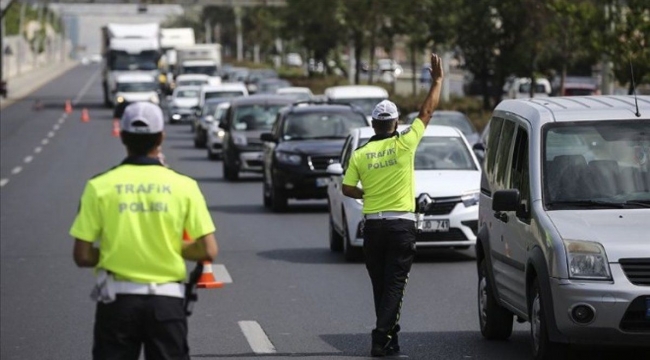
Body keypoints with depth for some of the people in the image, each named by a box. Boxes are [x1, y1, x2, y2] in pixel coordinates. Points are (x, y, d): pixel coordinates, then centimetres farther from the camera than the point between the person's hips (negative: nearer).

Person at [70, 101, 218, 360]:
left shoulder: (100, 186, -5)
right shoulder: (183, 186, -4)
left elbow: (82, 256, -5)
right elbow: (208, 251, -6)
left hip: (117, 299, 0)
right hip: (166, 300, 0)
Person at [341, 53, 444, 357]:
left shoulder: (360, 154, 0)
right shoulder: (404, 145, -7)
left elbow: (347, 189, 0)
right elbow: (427, 112, 0)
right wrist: (437, 80, 9)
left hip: (373, 225, 3)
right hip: (402, 224, -3)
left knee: (380, 285, 13)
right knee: (394, 285, -3)